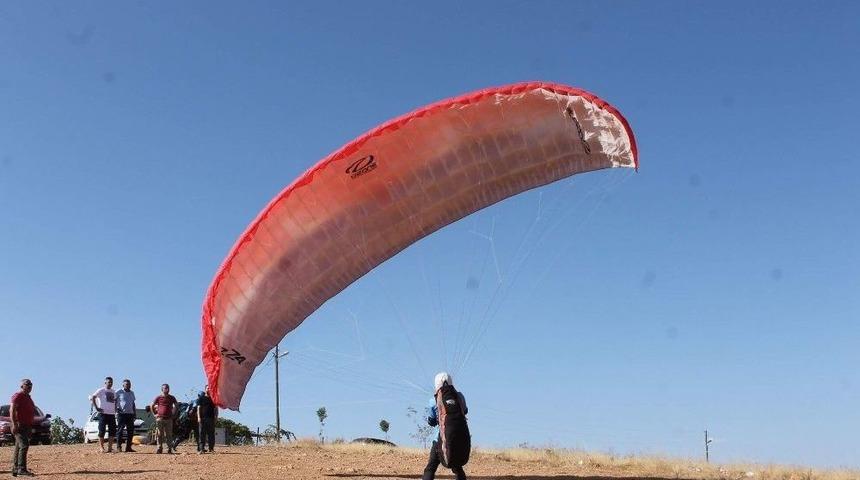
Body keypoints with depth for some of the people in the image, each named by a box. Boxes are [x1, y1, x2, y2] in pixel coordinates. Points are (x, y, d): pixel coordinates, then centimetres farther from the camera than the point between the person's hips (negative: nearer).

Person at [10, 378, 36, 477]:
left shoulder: (28, 397, 21)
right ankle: (22, 470, -23)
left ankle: (15, 470, 15)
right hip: (19, 425, -9)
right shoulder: (18, 396, -7)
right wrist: (14, 424, -25)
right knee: (24, 445, -18)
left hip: (27, 426, 9)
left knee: (18, 447, 11)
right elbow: (12, 410, -17)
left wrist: (30, 428, 26)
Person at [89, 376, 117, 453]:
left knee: (112, 431, 3)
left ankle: (110, 447, 9)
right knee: (102, 431, -4)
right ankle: (101, 447, 0)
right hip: (103, 413, -6)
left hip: (112, 414, 6)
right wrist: (96, 407, -15)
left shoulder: (113, 392, 17)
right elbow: (92, 397, -10)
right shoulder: (101, 390, -3)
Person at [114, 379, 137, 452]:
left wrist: (135, 413, 17)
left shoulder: (132, 393, 18)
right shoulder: (119, 392, 1)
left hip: (130, 414, 6)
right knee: (120, 430, -6)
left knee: (130, 430, 3)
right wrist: (116, 409, -13)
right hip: (121, 413, -6)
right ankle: (119, 447, -3)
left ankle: (128, 447, 8)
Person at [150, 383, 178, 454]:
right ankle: (160, 448, 5)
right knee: (160, 435, 1)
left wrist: (173, 413, 11)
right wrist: (155, 414, 5)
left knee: (169, 434, 1)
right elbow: (152, 406, 11)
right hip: (160, 418, -1)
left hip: (169, 418, 1)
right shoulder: (158, 398, 2)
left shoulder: (172, 398, 8)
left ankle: (170, 449, 3)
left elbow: (176, 406, 19)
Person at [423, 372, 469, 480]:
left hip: (446, 437, -3)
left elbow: (431, 421, 9)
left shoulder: (434, 400, -1)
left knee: (430, 468, 1)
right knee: (457, 467, 19)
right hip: (463, 437, 3)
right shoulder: (459, 396, 6)